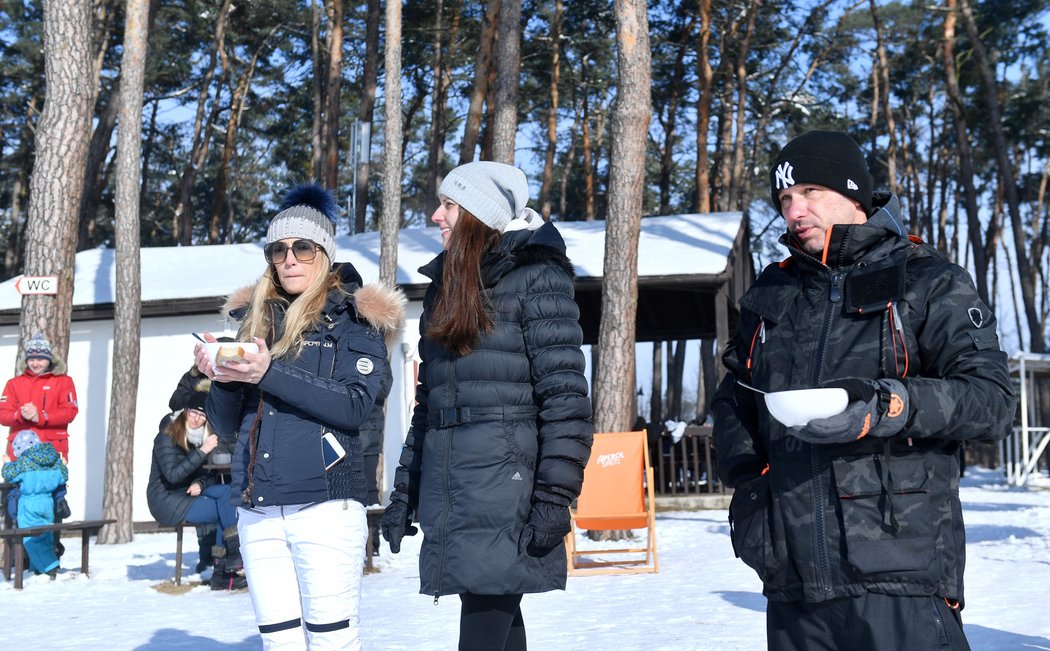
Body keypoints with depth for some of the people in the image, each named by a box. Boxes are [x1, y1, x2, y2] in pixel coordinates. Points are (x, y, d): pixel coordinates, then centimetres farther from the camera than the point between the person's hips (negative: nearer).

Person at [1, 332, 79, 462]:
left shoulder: (63, 381, 10)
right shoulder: (14, 383, 17)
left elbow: (70, 411, -2)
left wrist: (41, 417, -15)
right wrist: (20, 416, -14)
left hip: (53, 447, -2)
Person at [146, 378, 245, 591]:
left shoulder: (203, 436, 10)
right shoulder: (167, 437, -10)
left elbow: (209, 474, 11)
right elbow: (172, 475, -23)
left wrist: (200, 483, -13)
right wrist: (202, 451, -28)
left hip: (187, 496, 7)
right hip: (166, 501, -7)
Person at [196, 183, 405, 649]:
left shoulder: (354, 317, 3)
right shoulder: (255, 319, 16)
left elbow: (355, 405, -12)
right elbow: (226, 424, 15)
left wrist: (271, 373, -18)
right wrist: (220, 378, -6)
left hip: (325, 501, -5)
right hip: (256, 507, 5)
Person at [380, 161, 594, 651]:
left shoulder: (536, 278, -4)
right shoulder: (445, 286, 17)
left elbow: (564, 397, -11)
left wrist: (555, 495, -16)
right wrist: (404, 491, 18)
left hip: (505, 482, -7)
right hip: (447, 490, 7)